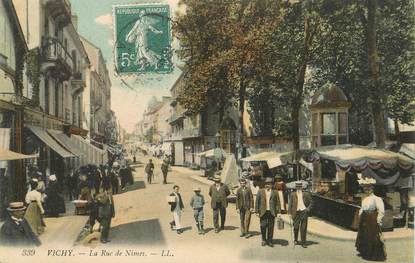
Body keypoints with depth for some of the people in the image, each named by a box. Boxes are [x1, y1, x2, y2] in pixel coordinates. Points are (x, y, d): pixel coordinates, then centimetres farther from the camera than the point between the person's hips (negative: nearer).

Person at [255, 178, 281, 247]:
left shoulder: (275, 192, 6)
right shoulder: (260, 192, 6)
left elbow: (278, 203, 6)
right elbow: (257, 202, 6)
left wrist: (278, 212, 0)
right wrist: (257, 211, 1)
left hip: (272, 212, 0)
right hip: (263, 212, 0)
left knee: (271, 227, 1)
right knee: (263, 226, -1)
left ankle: (269, 241, 13)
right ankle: (264, 240, 16)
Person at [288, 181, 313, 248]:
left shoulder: (306, 194, 4)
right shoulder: (292, 194, 5)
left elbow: (311, 202, 11)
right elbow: (290, 204, 6)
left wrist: (308, 208, -5)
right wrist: (290, 213, 0)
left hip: (304, 211, 0)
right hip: (296, 212, 0)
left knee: (303, 228, -1)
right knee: (296, 227, 7)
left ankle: (303, 242, 5)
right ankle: (295, 240, 29)